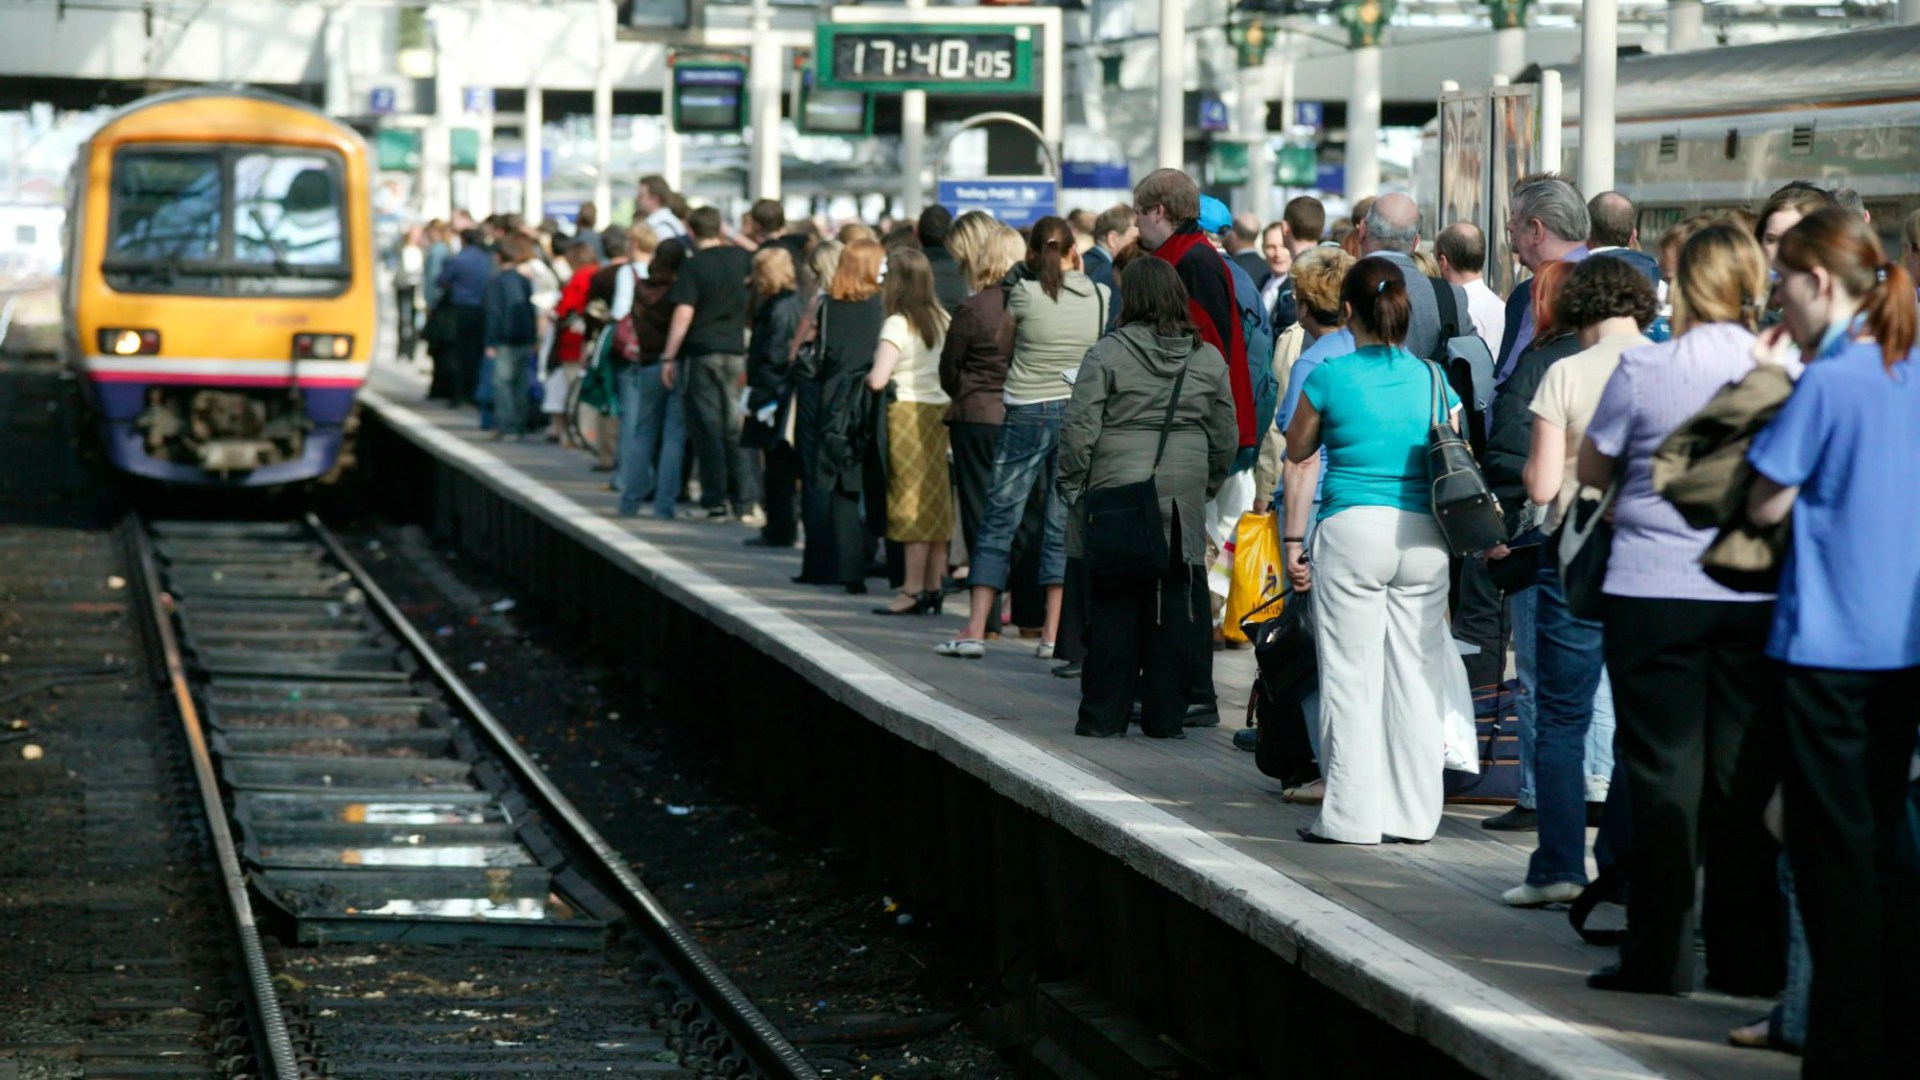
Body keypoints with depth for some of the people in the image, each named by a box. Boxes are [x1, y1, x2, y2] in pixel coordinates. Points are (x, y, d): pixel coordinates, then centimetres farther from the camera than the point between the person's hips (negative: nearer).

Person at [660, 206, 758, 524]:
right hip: (735, 352, 4)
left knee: (707, 427, 0)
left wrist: (669, 357, -10)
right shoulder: (740, 259, 4)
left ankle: (715, 504, 0)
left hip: (702, 352, -4)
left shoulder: (693, 266, -10)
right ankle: (744, 503, 5)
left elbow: (684, 314, -15)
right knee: (734, 427, 9)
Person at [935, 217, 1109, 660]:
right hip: (1080, 413, 3)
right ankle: (1053, 634, 3)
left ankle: (975, 631, 1)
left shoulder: (1024, 293, -8)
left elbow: (1003, 342, 7)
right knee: (1064, 524, 7)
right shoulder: (1100, 296, -1)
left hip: (1028, 413, -2)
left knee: (998, 520, 4)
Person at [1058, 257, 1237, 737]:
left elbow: (1079, 427, -7)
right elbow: (1226, 437, 12)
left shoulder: (1106, 354, -5)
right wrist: (1206, 488, 23)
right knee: (1173, 604, 6)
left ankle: (1104, 714, 7)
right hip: (1181, 501, 2)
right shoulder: (1209, 359, 7)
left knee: (1112, 607, 3)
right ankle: (1165, 715, 9)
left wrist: (1073, 485, 3)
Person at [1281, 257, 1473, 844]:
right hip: (1424, 537, 3)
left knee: (1351, 678, 2)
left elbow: (1297, 455, 8)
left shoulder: (1329, 378, -3)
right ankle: (1412, 814, 12)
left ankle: (1352, 815, 3)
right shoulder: (1434, 380, 5)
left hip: (1352, 531, -3)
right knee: (1414, 677, 8)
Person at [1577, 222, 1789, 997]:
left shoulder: (1643, 371, -8)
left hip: (1653, 591, -2)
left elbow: (1593, 470, 5)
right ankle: (1749, 956, 12)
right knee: (1744, 774, 8)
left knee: (1663, 772, 3)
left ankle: (1660, 955, 4)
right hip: (1756, 594, 2)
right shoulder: (1787, 373, -2)